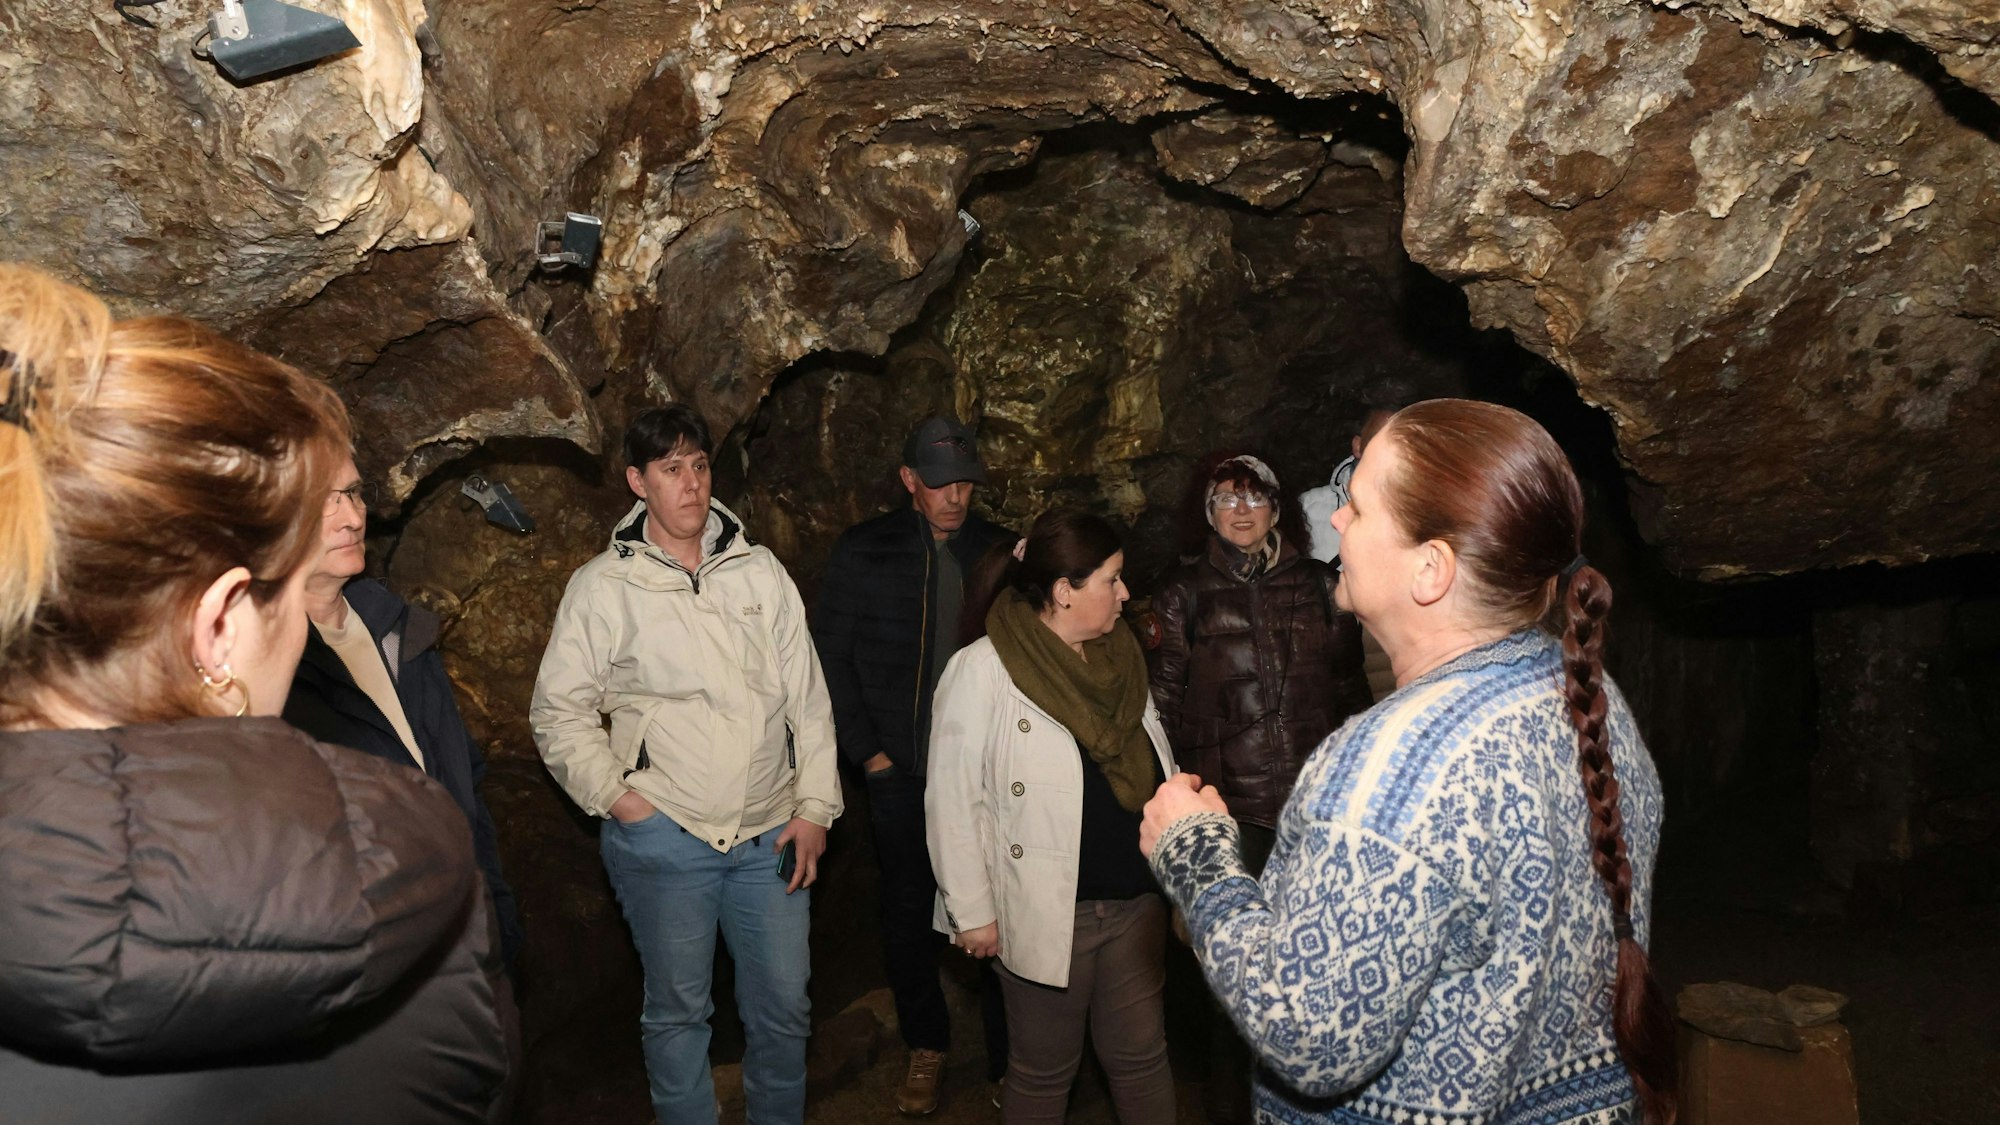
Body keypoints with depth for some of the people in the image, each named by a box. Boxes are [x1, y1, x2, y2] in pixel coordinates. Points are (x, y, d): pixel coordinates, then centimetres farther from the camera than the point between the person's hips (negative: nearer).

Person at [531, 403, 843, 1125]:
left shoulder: (760, 573, 5)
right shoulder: (602, 586, -3)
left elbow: (807, 698, 6)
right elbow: (559, 713, 1)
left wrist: (814, 807, 2)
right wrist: (619, 798, -7)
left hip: (770, 836, 3)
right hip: (664, 838, -2)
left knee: (783, 1006, 12)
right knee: (678, 1009, 11)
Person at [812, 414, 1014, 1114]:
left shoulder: (997, 549, 5)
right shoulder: (863, 552, 0)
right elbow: (830, 657, 0)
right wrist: (867, 752, -4)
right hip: (901, 770, 0)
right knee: (909, 913, 10)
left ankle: (1008, 1057, 19)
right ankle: (926, 1047, 30)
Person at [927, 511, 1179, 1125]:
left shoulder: (1119, 657, 6)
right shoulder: (982, 670, -14)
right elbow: (953, 799, -13)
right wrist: (972, 911, -11)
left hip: (1137, 901, 5)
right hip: (1045, 910, -5)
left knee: (1141, 1056, 15)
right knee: (1044, 1071, 11)